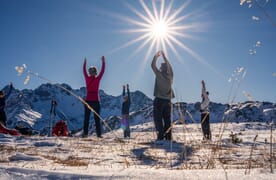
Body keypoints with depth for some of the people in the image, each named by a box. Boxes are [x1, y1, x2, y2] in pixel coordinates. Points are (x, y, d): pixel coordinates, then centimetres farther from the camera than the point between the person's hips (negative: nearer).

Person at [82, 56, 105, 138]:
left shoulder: (87, 78, 0)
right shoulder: (97, 79, -6)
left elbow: (84, 71, 17)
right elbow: (102, 71, 5)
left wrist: (85, 62, 30)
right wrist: (103, 62, 13)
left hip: (88, 100, 2)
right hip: (95, 100, -2)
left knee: (86, 118, 8)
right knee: (97, 118, 2)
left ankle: (85, 133, 2)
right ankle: (99, 134, -1)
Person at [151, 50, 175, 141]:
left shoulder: (159, 75, -9)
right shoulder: (170, 75, 5)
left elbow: (153, 65, -1)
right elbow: (169, 66, 21)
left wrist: (156, 56, 12)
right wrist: (164, 56, 28)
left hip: (159, 100, -5)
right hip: (167, 100, 5)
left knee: (158, 119, -3)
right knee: (167, 119, 9)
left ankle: (161, 136, -11)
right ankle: (168, 136, 7)